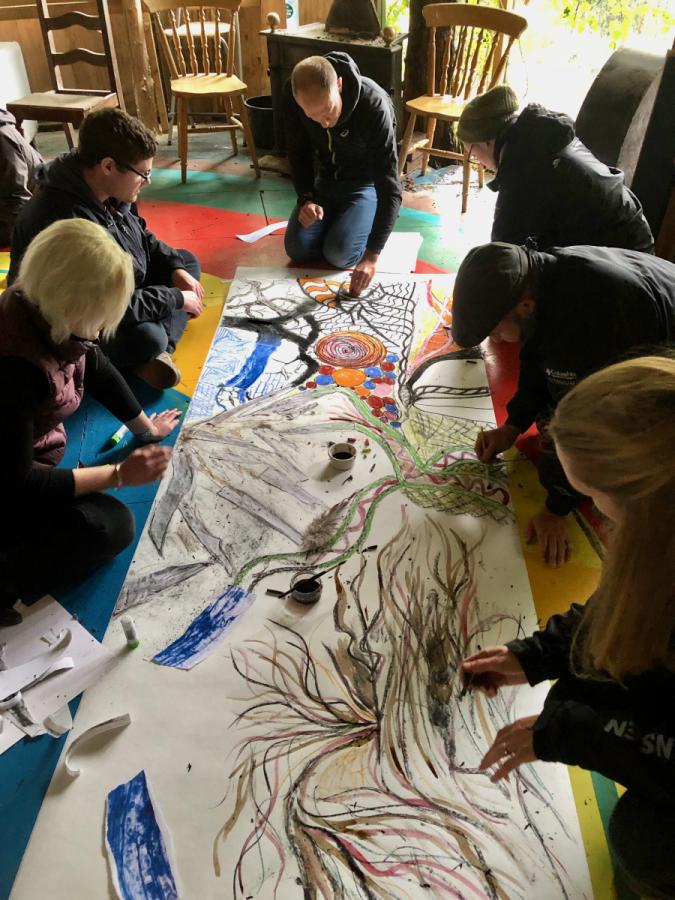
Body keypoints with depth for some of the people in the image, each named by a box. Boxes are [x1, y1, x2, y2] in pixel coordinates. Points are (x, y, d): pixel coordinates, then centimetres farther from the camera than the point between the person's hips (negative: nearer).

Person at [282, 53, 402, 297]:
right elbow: (298, 152, -2)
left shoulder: (374, 105, -33)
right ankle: (338, 218, 18)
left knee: (339, 254, -21)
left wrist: (372, 255, -41)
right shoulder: (292, 95, -21)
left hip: (366, 183, -4)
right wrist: (305, 199, -18)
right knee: (297, 249, -10)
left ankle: (365, 219, 10)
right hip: (327, 178, 4)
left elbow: (389, 187, -34)